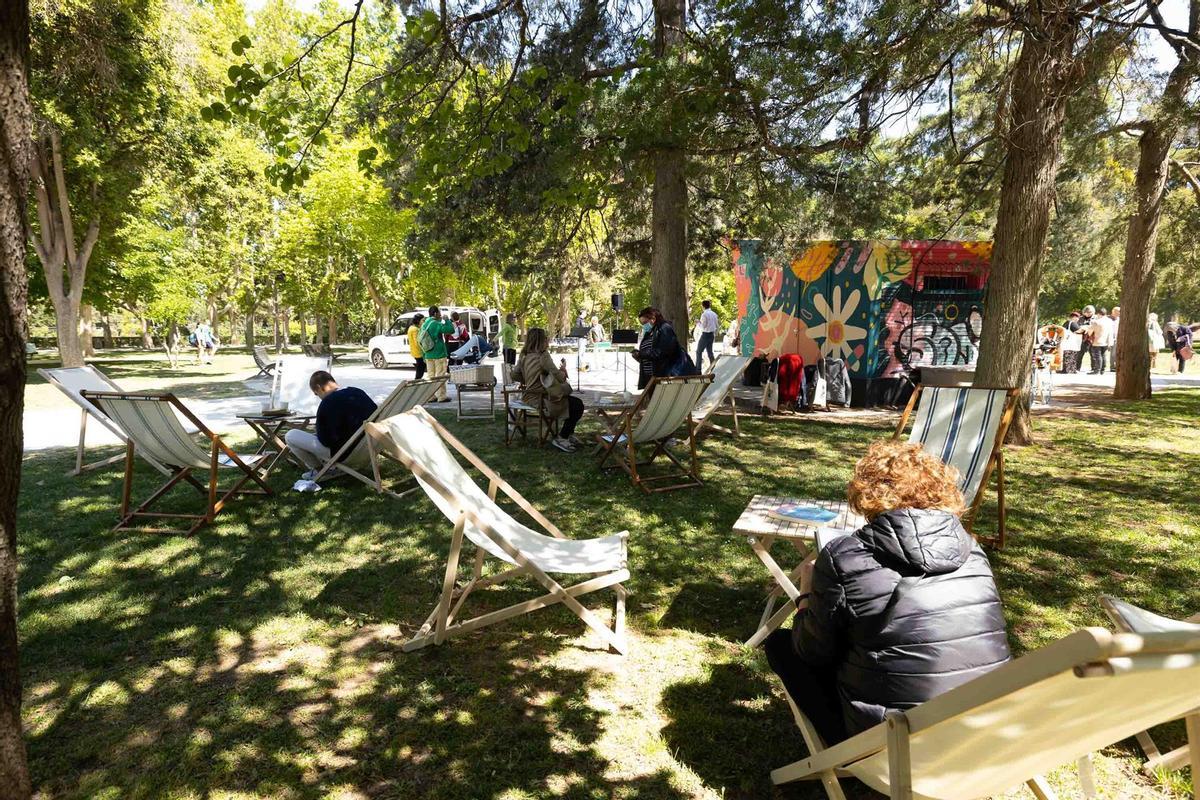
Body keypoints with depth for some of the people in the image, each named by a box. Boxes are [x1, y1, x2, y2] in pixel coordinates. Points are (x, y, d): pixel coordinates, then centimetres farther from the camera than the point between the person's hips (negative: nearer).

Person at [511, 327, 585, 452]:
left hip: (529, 396, 10)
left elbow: (515, 375, 10)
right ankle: (561, 439, 1)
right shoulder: (543, 356, -19)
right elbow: (559, 377, -20)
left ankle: (568, 433, 27)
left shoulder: (524, 356, 5)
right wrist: (563, 370, 1)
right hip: (540, 399, -10)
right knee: (577, 405, -7)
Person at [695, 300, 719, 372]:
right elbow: (717, 325, 10)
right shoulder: (714, 314, 6)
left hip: (705, 334, -7)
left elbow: (703, 326, -16)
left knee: (699, 351, -1)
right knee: (710, 351, 16)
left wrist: (699, 322, 0)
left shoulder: (704, 314, -15)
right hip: (712, 334, 7)